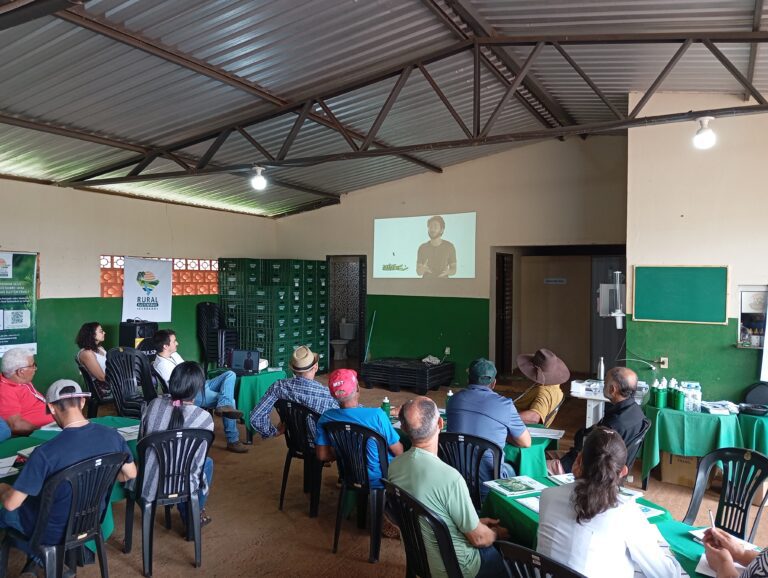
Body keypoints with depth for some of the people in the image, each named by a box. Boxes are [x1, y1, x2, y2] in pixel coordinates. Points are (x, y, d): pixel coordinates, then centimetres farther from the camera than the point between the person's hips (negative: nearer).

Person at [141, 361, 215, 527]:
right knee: (207, 463, 25)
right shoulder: (204, 418, -17)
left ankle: (186, 512, 45)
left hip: (144, 485, 4)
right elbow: (197, 463, -7)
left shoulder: (155, 403, -7)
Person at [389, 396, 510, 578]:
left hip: (419, 554, 6)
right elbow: (479, 538, -20)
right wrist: (497, 534, 2)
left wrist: (476, 521, 8)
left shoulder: (394, 466, -13)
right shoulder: (449, 478, -35)